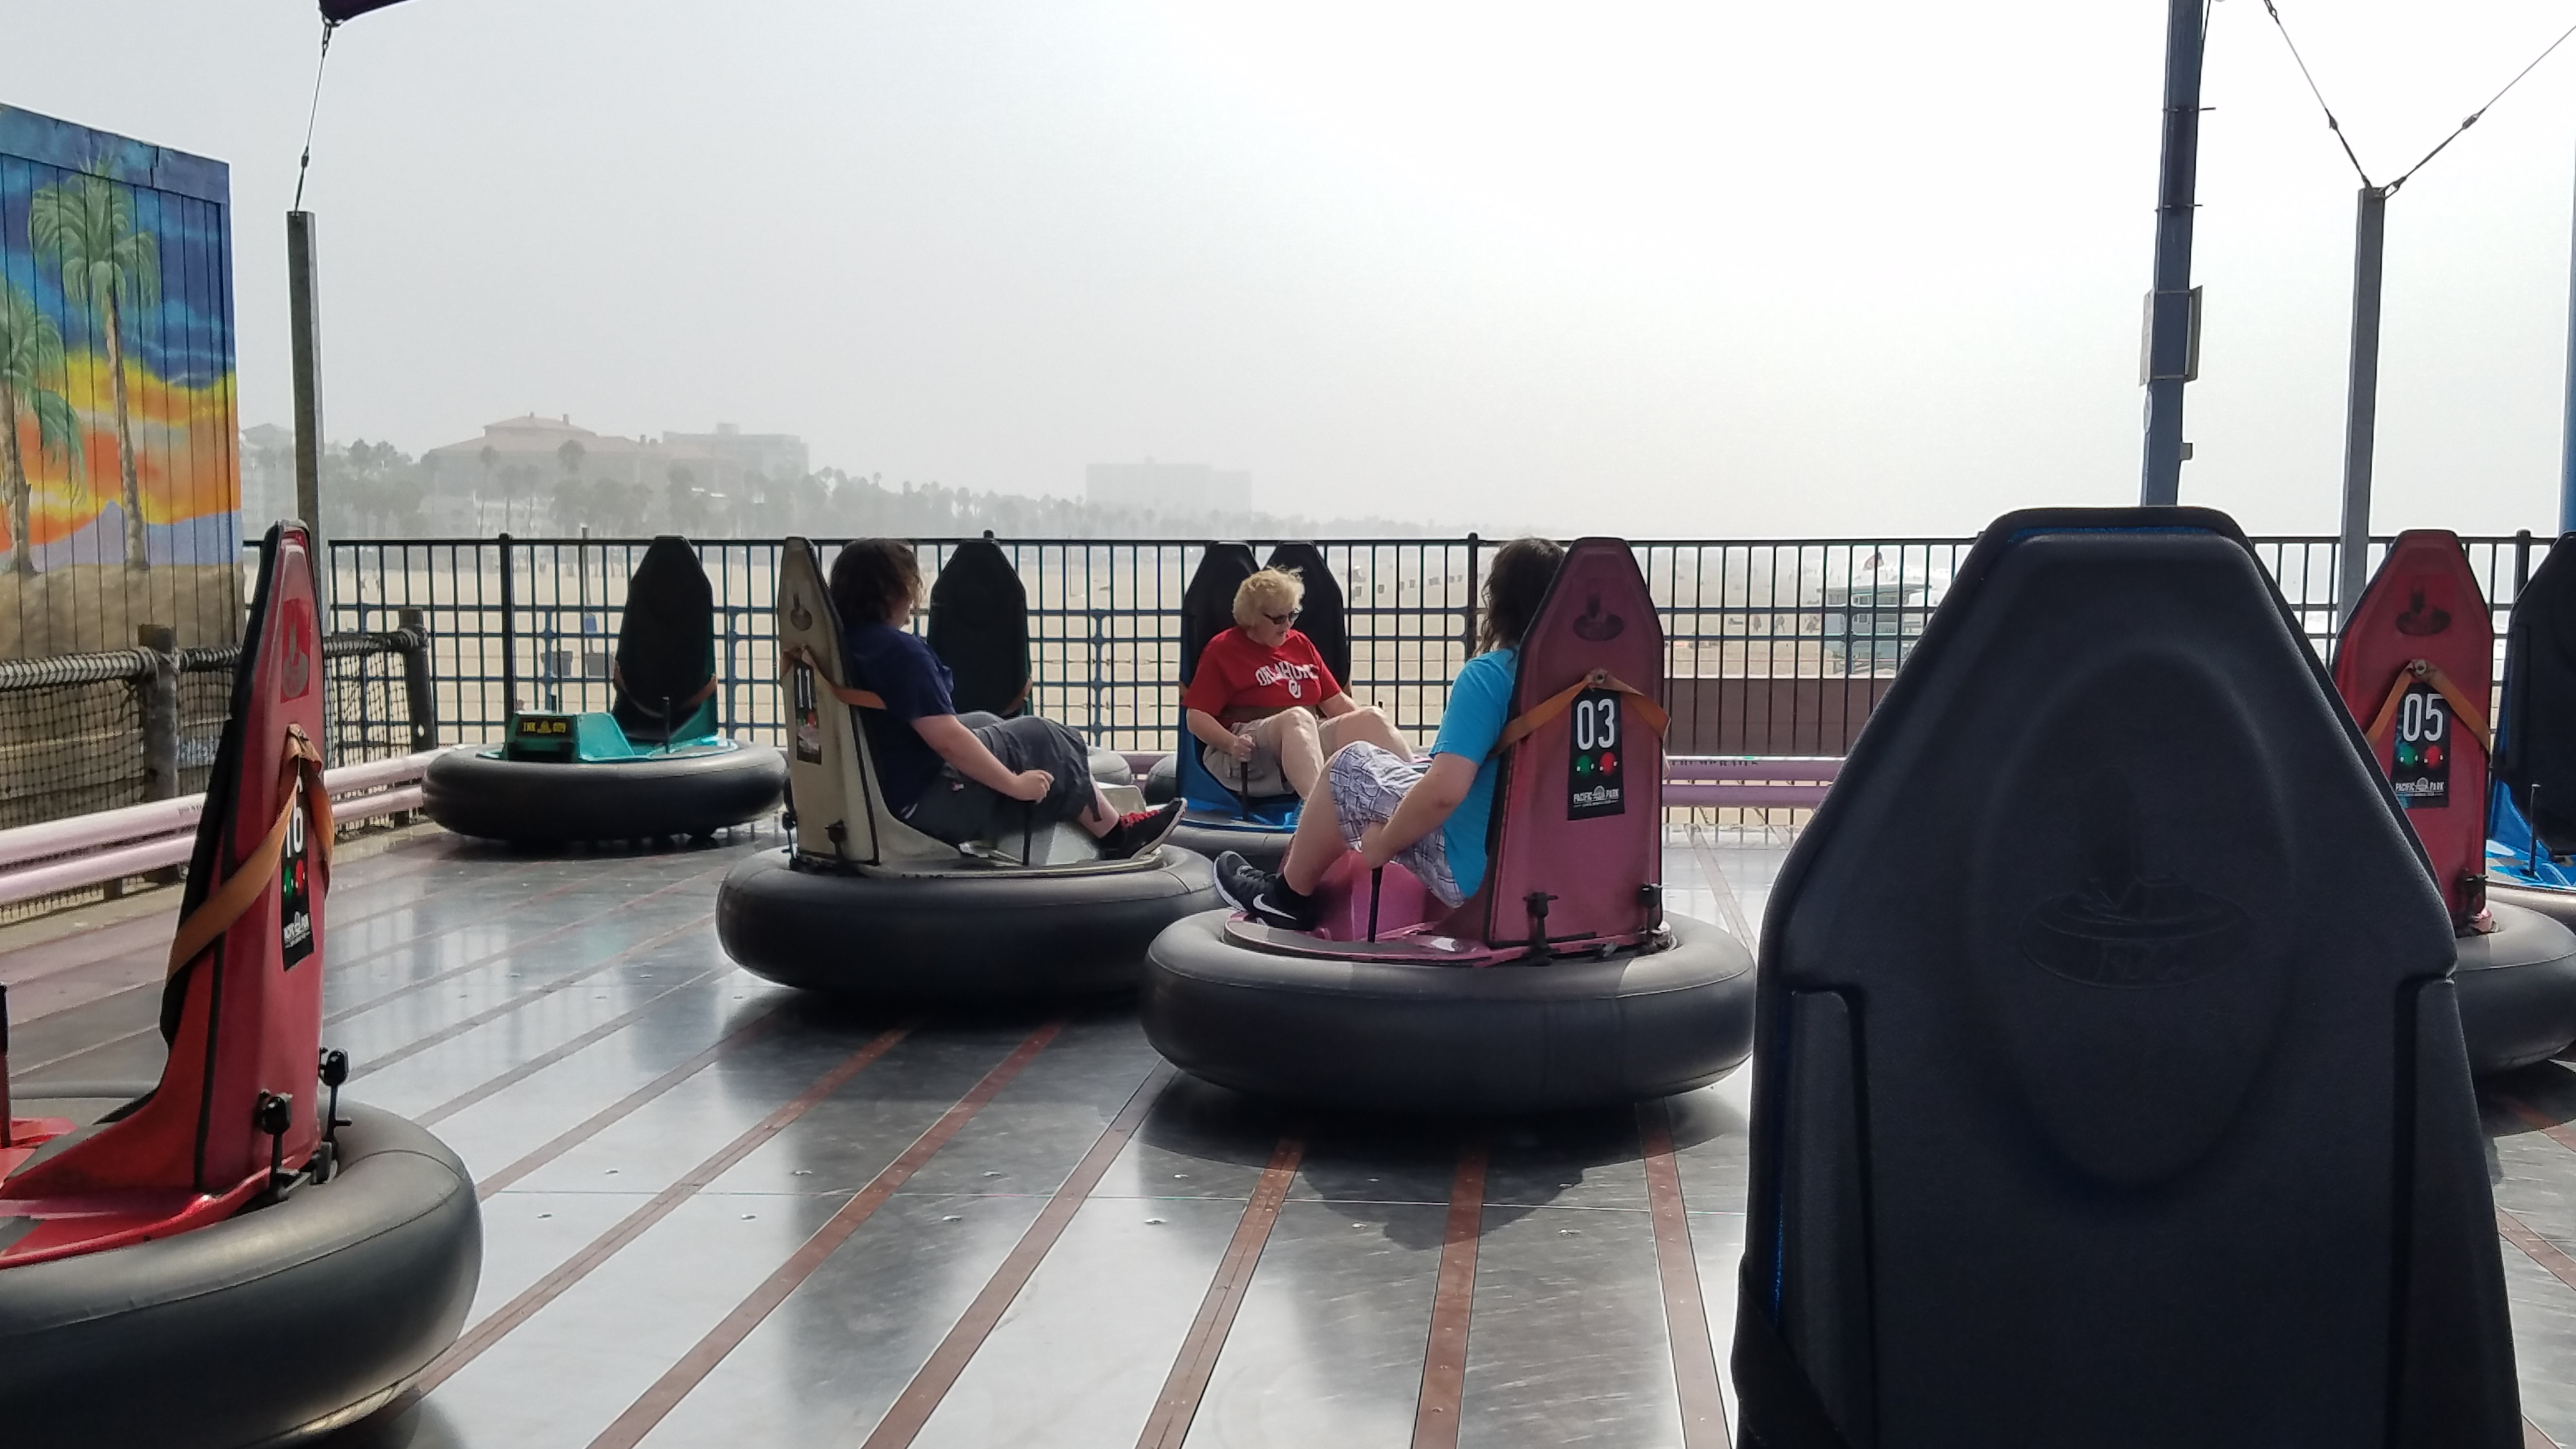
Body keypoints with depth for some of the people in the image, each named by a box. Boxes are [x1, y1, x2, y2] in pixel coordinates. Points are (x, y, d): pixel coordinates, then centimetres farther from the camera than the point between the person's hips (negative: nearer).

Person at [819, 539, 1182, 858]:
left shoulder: (838, 643, 4)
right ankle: (1117, 835, 19)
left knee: (985, 723, 23)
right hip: (926, 803, -10)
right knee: (1043, 740, 3)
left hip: (876, 792, 10)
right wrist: (1015, 784, -17)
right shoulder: (898, 650, -24)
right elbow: (946, 739, -27)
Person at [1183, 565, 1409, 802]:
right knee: (1297, 718, -37)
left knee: (1370, 719, -19)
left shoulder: (1301, 644, 22)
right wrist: (1232, 743, -20)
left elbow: (1336, 702, 22)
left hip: (1309, 740, 6)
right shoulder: (1222, 650, 6)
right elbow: (1196, 717, -2)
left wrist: (1369, 725, 6)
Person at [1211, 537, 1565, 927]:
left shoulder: (1489, 675, -19)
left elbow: (1444, 789, -29)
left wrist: (1382, 843, -12)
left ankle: (1289, 895, 26)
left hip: (1474, 873, -7)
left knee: (1351, 764, 9)